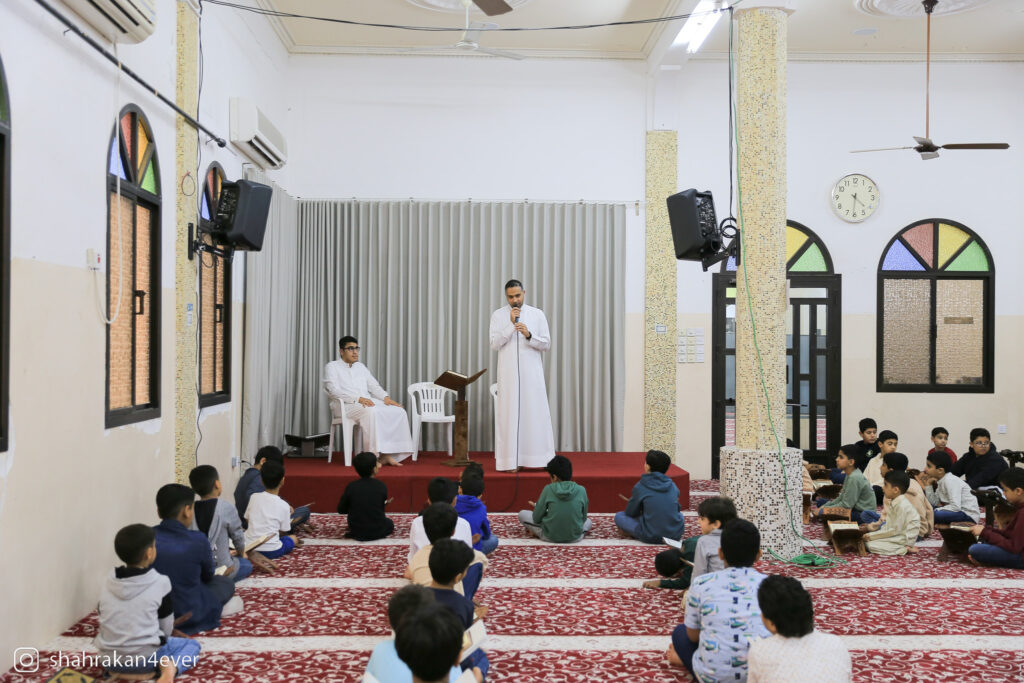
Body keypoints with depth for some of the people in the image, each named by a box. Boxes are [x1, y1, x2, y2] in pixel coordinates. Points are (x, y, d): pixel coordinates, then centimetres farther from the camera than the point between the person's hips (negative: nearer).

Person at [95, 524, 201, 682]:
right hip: (144, 658, -5)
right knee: (192, 645, 18)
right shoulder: (160, 583, -9)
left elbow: (106, 621, 11)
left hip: (109, 659, 5)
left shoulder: (107, 584, 2)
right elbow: (167, 628, 0)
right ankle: (171, 667, -11)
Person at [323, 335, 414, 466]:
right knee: (371, 412, -39)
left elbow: (374, 385, 21)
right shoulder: (332, 367, 6)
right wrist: (359, 399, -21)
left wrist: (386, 397, -1)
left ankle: (387, 454, -25)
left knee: (399, 412, -18)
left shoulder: (360, 366, 27)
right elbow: (334, 390, -9)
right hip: (347, 405, -6)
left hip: (368, 402, 7)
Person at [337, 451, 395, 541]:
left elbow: (341, 510, -3)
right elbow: (381, 509, 1)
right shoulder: (381, 486, -13)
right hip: (377, 532, -1)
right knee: (390, 524, 30)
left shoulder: (351, 487, -13)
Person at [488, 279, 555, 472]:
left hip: (532, 372, 1)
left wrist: (529, 335, -14)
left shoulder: (537, 314, 5)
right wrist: (511, 324, -13)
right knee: (509, 414, -2)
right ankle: (511, 460, 0)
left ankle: (536, 458, 3)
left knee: (535, 412, -2)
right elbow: (494, 344, -5)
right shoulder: (498, 316, 4)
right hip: (508, 373, -1)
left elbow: (546, 344, 3)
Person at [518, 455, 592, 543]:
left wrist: (537, 507, 20)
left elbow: (537, 518, -3)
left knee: (522, 514, 19)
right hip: (575, 537, 1)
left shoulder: (548, 489, -10)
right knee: (588, 522, 36)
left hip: (550, 537, -1)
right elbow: (583, 518, 7)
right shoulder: (581, 490, -6)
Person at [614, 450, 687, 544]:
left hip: (651, 537, -4)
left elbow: (630, 513, 6)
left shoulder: (640, 487, -5)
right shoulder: (673, 485, 6)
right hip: (676, 534, 5)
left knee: (619, 516, 13)